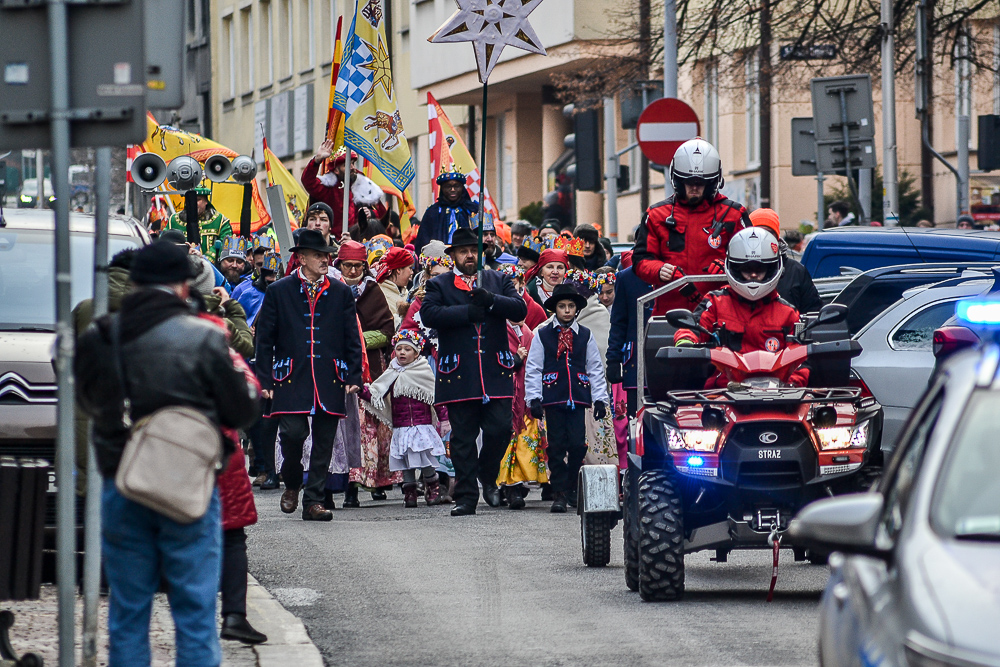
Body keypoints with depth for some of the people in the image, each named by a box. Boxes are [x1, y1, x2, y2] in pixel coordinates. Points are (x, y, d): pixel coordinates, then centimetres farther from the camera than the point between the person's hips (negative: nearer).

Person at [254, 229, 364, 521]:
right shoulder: (278, 292, 6)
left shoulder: (341, 293, 12)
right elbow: (264, 339, 6)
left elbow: (353, 339, 13)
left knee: (324, 442, 0)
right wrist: (265, 379, -1)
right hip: (292, 377, -2)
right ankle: (291, 484, 12)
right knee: (293, 433, -15)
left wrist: (353, 377, 4)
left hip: (330, 380, 2)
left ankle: (313, 501, 8)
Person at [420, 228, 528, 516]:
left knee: (500, 429, -6)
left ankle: (488, 476, 20)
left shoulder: (498, 281, 16)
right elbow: (429, 314, -8)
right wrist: (466, 312, -16)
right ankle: (466, 496, 5)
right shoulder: (439, 284, 10)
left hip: (495, 372, 1)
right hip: (459, 373, -1)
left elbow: (519, 309, 2)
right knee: (463, 438, 0)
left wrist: (491, 300, -14)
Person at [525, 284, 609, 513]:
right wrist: (533, 398, -1)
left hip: (578, 397, 1)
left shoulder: (585, 335, 11)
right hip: (553, 397, -1)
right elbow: (533, 369, 6)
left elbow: (596, 369, 14)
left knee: (578, 445, -9)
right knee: (557, 446, -1)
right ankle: (559, 494, 2)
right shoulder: (542, 334, 6)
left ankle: (574, 489, 7)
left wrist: (599, 399, 9)